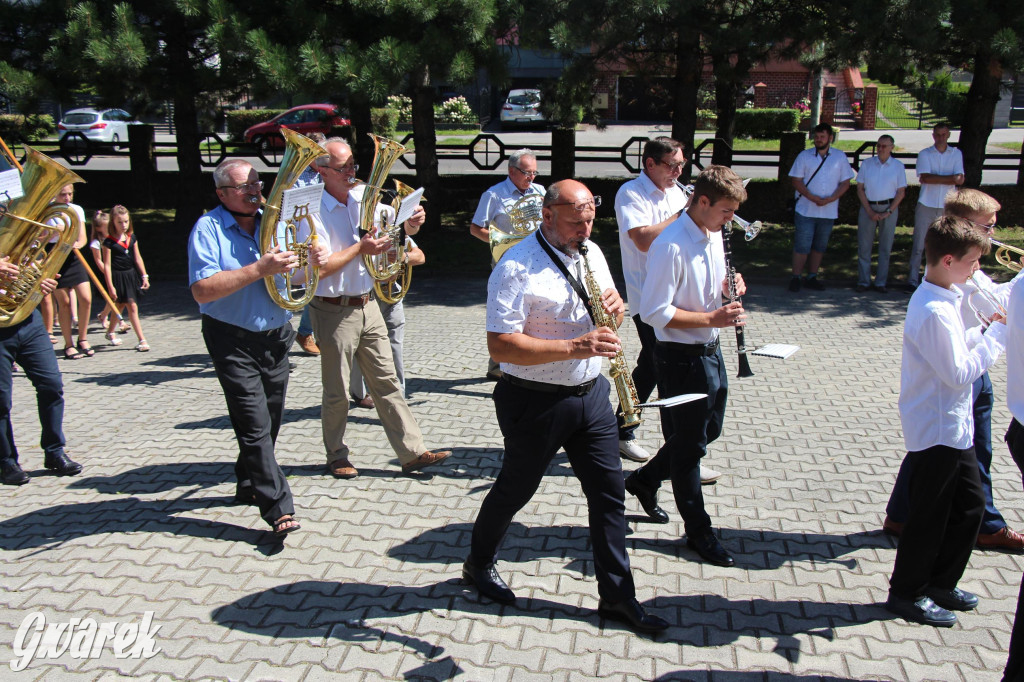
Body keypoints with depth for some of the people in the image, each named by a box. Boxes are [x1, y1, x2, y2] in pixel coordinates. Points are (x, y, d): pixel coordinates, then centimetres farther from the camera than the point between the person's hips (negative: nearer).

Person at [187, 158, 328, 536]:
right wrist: (259, 269, -30)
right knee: (255, 424, -8)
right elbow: (202, 290, -21)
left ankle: (249, 486, 34)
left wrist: (315, 258, -14)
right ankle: (278, 508, -5)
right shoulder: (209, 228, -10)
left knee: (270, 421, 15)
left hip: (276, 337, 6)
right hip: (233, 341, -6)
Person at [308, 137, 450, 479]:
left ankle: (413, 453, 12)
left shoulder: (364, 197, 4)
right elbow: (318, 268, -21)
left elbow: (397, 226, 12)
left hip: (367, 306, 6)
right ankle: (337, 458, 26)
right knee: (337, 393, 8)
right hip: (334, 312, -5)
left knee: (386, 383, 8)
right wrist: (360, 248, -21)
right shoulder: (313, 211, -14)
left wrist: (412, 223, -10)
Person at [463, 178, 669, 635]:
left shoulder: (592, 254, 6)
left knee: (609, 492, 7)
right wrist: (573, 347, -30)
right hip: (535, 402, -6)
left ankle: (617, 595, 20)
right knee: (515, 490, 13)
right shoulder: (516, 268, -18)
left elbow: (606, 317, 18)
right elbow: (500, 346, -24)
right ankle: (479, 564, 39)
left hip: (590, 394, 6)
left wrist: (614, 307, -8)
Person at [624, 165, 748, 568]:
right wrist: (712, 318, -25)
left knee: (709, 430, 22)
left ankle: (645, 479, 41)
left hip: (709, 350, 9)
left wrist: (728, 287, -2)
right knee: (690, 443, 5)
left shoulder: (714, 236, 5)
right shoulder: (671, 247, -23)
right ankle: (698, 531, 22)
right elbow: (654, 312, -25)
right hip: (681, 357, -9)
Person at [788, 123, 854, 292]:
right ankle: (795, 278, 1)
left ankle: (812, 278, 19)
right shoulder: (804, 156, 4)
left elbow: (845, 183, 4)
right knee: (802, 246, -6)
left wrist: (830, 199, -13)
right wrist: (812, 197, -16)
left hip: (828, 212, 2)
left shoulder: (840, 157, 6)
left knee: (819, 246, 9)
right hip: (806, 210, -2)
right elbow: (796, 181, -1)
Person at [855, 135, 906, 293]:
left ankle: (881, 283, 9)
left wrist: (888, 212, -10)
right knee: (864, 246, -1)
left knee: (885, 247, 2)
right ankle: (863, 281, 7)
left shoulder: (898, 166, 4)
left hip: (889, 208, 0)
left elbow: (901, 192, 2)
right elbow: (860, 188, 2)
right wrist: (869, 211, -7)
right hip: (868, 207, 0)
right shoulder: (867, 164, 5)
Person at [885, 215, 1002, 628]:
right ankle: (907, 594, 20)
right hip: (937, 430, -10)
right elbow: (960, 373, -22)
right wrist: (998, 333, -17)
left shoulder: (943, 300, 7)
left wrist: (991, 328, 2)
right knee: (929, 515, 3)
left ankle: (940, 582, 33)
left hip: (954, 426, 10)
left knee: (969, 504, 18)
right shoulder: (934, 312, -25)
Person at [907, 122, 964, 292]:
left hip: (947, 207, 1)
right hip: (926, 205, -1)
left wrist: (935, 179, -11)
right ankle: (913, 280, 5)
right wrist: (948, 178, -10)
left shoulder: (956, 154, 8)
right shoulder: (924, 154, 3)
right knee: (918, 245, 0)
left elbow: (960, 179, -5)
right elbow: (925, 178, -12)